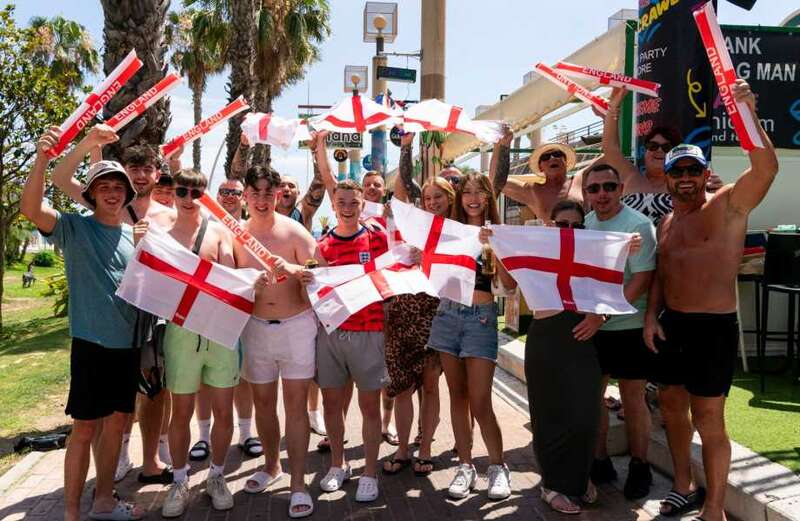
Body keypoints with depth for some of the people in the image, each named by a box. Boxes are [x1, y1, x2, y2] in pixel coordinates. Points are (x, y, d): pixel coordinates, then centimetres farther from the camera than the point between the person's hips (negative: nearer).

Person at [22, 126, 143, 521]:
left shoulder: (134, 234, 10)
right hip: (91, 343, -5)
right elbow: (31, 209, -24)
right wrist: (41, 159, -35)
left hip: (128, 343, 5)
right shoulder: (74, 228, -4)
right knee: (85, 427, 0)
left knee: (116, 421, 13)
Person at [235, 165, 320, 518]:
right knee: (263, 400, 14)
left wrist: (293, 269, -27)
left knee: (295, 403, -2)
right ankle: (272, 465, 36)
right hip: (255, 327, 3)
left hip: (296, 325, -3)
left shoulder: (294, 232, -6)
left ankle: (298, 483, 6)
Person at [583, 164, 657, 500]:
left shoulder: (638, 225, -13)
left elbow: (642, 279, -18)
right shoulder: (583, 224, 5)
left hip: (628, 327, -5)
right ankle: (599, 460, 29)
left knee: (632, 398, 7)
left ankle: (639, 466, 25)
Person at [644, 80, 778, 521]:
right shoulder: (666, 224, 13)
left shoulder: (728, 206, -7)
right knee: (672, 405, 16)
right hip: (671, 325, 7)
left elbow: (766, 168, -25)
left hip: (713, 327, -7)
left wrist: (748, 114, -35)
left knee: (708, 420, 0)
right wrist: (651, 317, 5)